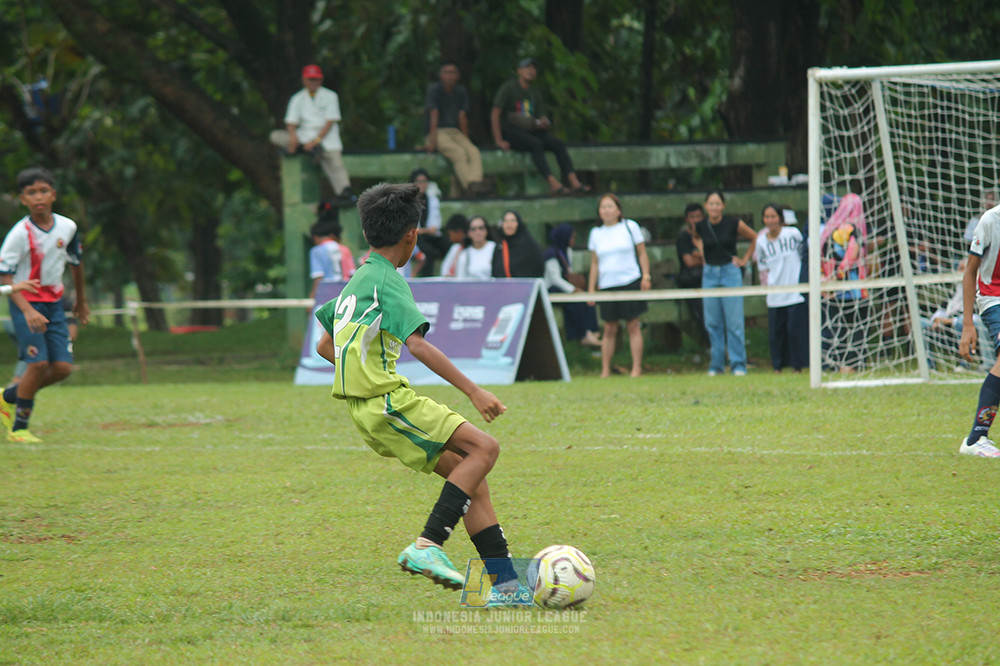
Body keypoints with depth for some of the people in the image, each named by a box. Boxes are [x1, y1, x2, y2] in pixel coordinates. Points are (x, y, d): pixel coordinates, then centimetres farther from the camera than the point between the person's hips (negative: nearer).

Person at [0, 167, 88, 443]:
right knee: (39, 363, -16)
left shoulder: (67, 227, -1)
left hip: (54, 303, 5)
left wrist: (81, 300, 28)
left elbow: (76, 262, 17)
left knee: (63, 367, -3)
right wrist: (28, 311, -28)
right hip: (26, 302, -5)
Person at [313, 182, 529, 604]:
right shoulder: (387, 280, -10)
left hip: (368, 406, 9)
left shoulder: (356, 281, 18)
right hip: (387, 402, -9)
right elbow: (417, 344, -23)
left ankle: (504, 581, 2)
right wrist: (473, 391, -26)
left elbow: (324, 346, 27)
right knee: (483, 448, -15)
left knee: (470, 477, 7)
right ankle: (427, 547, -22)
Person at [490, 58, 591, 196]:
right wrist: (499, 140, -17)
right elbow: (495, 113, -9)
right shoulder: (509, 88, -2)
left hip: (530, 130, 7)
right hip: (510, 131, -6)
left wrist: (543, 124, -10)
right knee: (536, 144, -34)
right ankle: (553, 184, -43)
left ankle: (574, 182, -29)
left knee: (558, 144, -18)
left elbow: (541, 117, 18)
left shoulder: (535, 93, 18)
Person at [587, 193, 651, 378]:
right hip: (607, 286, 2)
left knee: (633, 326, -3)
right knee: (609, 329, 3)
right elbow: (594, 263, 15)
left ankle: (636, 368, 0)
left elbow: (642, 253, 7)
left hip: (630, 281, -2)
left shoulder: (630, 226, 4)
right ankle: (605, 371, 7)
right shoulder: (596, 233, 11)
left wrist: (646, 276, -3)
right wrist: (591, 288, 10)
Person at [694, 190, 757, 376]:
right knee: (712, 323, 3)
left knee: (734, 322, -6)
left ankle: (738, 365, -1)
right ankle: (716, 365, 10)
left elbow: (754, 238, 10)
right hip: (710, 274, 3)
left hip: (730, 272, -3)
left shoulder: (734, 224, -6)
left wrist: (745, 259, 5)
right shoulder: (700, 227, 0)